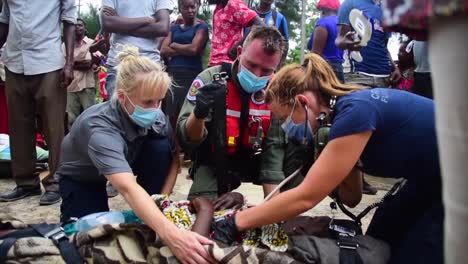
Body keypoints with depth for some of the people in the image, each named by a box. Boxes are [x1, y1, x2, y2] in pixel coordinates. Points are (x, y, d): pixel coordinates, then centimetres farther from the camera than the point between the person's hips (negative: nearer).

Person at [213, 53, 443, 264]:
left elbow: (306, 197, -29)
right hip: (431, 182, 8)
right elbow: (351, 197, 4)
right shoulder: (345, 110, -2)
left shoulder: (356, 110, -30)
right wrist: (328, 160, -14)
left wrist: (237, 221, -23)